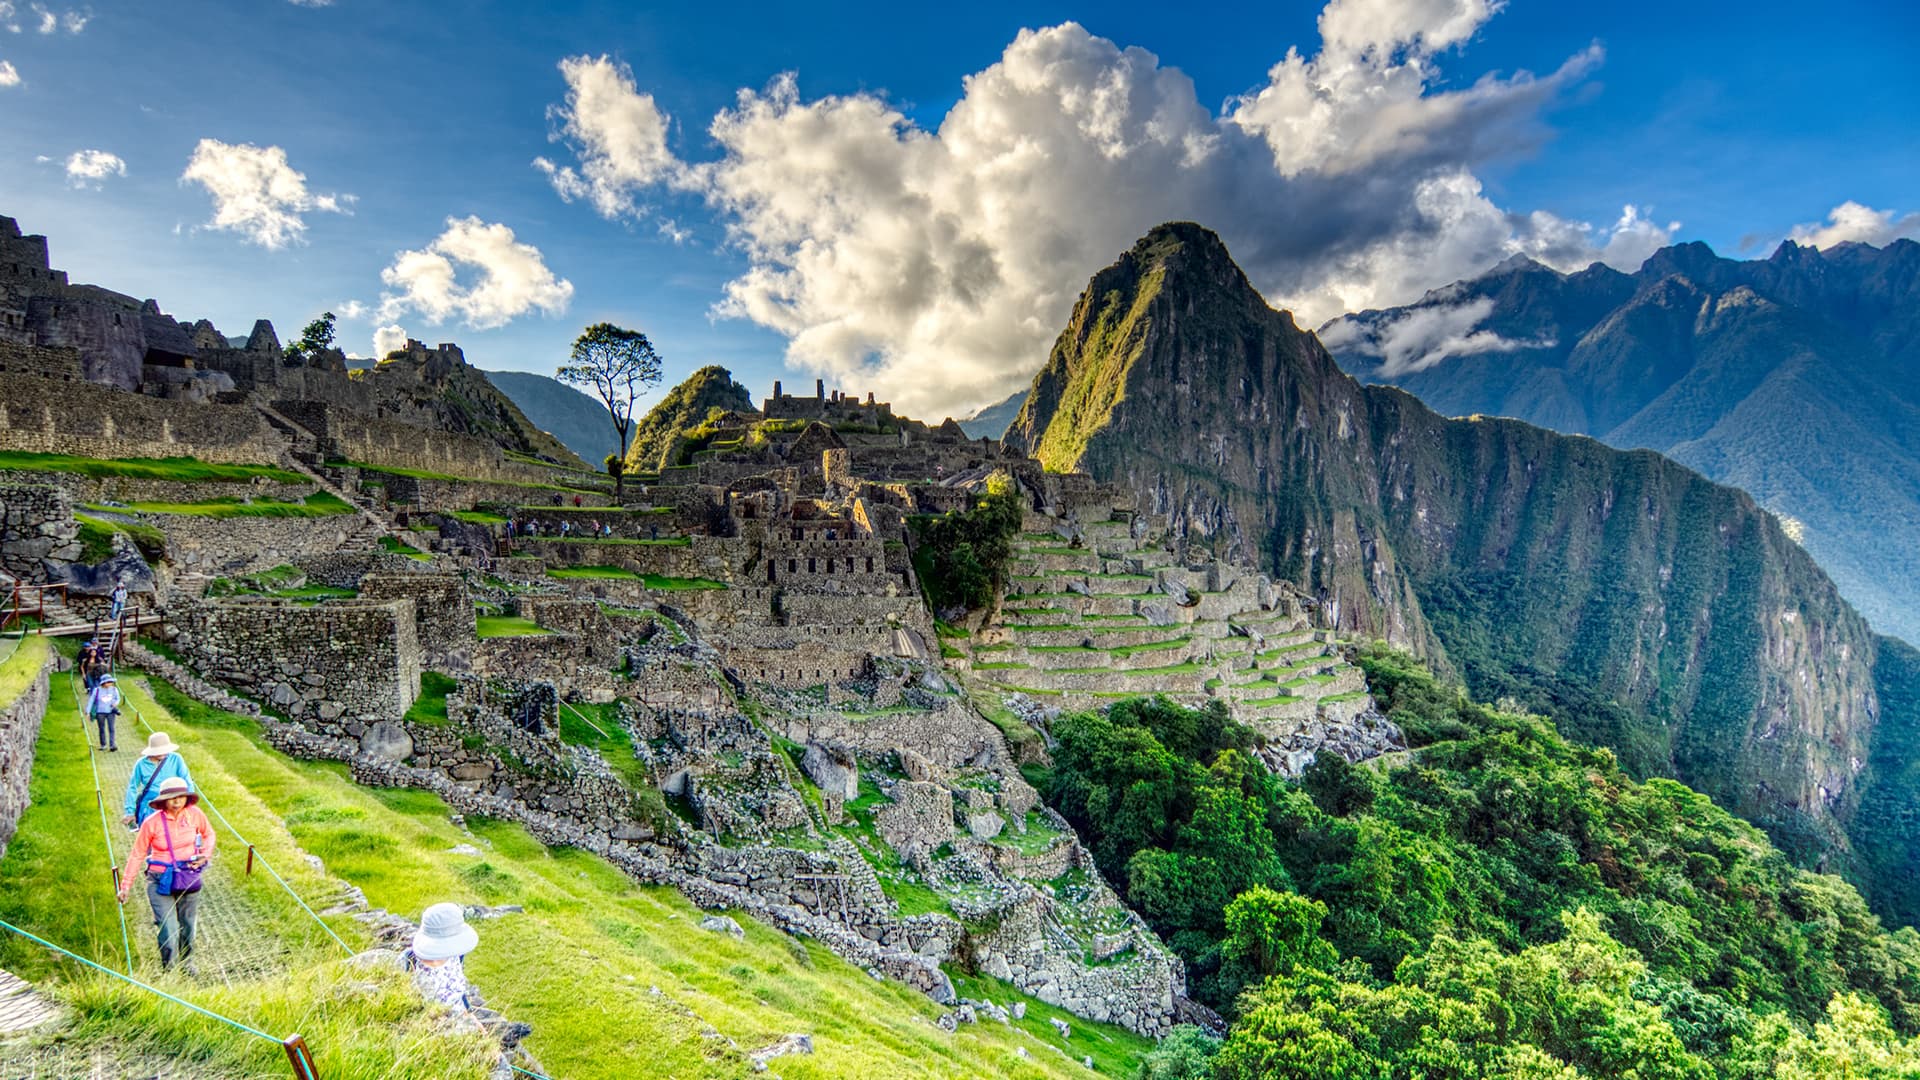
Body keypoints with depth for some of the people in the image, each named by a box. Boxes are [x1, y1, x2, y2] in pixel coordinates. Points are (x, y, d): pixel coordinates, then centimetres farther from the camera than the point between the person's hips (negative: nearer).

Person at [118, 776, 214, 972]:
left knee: (187, 925, 16)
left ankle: (187, 962, 39)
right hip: (160, 882, -3)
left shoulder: (195, 815, -6)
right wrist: (126, 886, -2)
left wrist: (205, 854, -4)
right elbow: (137, 855, -3)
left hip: (189, 878, 3)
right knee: (168, 932, -10)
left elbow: (209, 834, 13)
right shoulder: (152, 823, -13)